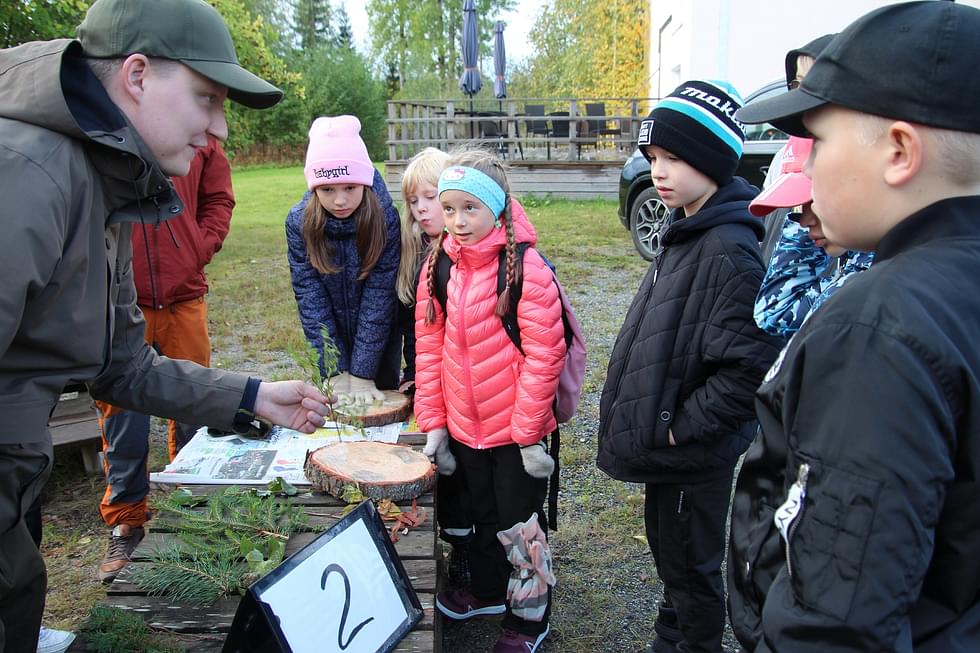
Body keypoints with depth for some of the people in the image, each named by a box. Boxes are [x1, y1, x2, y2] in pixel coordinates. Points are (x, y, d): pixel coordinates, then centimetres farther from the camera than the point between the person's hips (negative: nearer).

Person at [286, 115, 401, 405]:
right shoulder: (299, 221, -16)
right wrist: (335, 370, -18)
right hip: (331, 337, 1)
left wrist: (363, 372, -21)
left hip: (379, 337, -1)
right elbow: (310, 297, -15)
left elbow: (379, 295, -20)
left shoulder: (385, 218, -21)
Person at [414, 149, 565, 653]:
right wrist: (433, 422, 3)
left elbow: (544, 355, -17)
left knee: (519, 524, 8)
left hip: (516, 429, -5)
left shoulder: (525, 267, -17)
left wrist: (528, 432, -16)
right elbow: (428, 349, 5)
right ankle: (488, 589, 47)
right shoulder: (437, 267, 1)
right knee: (482, 514, 24)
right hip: (463, 427, 6)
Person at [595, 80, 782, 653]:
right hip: (668, 441, 10)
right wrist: (647, 420, 12)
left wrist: (681, 428, -20)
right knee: (670, 550, 26)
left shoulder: (729, 249, -24)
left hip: (696, 455, -10)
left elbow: (747, 365, -29)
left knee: (692, 564, 11)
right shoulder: (688, 232, 6)